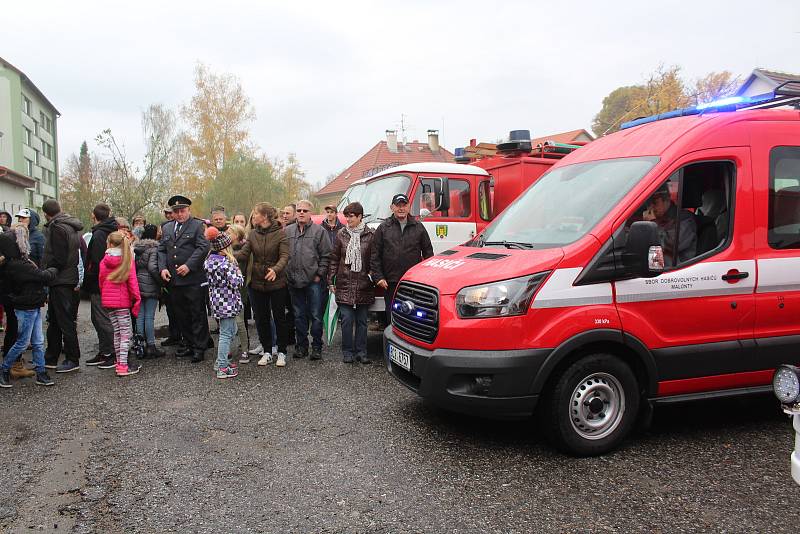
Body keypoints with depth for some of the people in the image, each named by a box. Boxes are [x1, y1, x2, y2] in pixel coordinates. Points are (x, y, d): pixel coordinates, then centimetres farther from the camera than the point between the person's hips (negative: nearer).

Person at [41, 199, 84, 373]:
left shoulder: (57, 228, -15)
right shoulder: (71, 227, 13)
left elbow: (58, 259, -22)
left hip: (60, 281, -10)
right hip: (69, 279, 10)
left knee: (65, 321, -3)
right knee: (54, 320, 17)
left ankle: (73, 360, 4)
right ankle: (51, 358, 27)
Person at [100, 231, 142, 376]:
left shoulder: (104, 261, 1)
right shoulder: (128, 259, -7)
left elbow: (101, 281, 9)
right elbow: (132, 281, -8)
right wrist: (137, 298, -3)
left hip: (108, 301, 3)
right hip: (123, 301, -3)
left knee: (116, 332, 14)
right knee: (125, 333, 0)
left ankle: (120, 362, 20)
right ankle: (123, 365, -4)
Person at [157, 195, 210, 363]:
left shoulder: (198, 225, -2)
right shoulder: (166, 228, 17)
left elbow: (203, 247, -11)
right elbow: (162, 250, 16)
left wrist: (188, 265, -17)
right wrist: (162, 268, 0)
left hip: (193, 279, -6)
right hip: (173, 280, 6)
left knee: (197, 314, 0)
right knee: (181, 315, 13)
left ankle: (200, 347, 7)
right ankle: (188, 344, 24)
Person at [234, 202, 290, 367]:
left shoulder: (280, 233, -10)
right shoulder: (253, 234, 4)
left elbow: (284, 256, -17)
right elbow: (244, 253, -4)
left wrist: (276, 269, -35)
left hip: (276, 283, -4)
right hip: (256, 282, 5)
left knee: (279, 318, 6)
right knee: (260, 318, 11)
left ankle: (282, 352, 20)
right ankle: (266, 352, 25)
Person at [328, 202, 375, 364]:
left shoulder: (370, 235, 1)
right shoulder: (341, 234, 5)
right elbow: (334, 258, 7)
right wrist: (331, 280, 4)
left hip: (363, 285, 0)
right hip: (344, 284, 1)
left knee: (361, 320, 8)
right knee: (347, 319, 0)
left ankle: (361, 351, 17)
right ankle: (347, 351, 12)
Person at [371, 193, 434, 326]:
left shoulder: (418, 227, 9)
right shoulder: (383, 228, 6)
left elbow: (428, 252, 12)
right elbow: (375, 255, 4)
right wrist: (378, 277, -4)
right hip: (391, 282, 0)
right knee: (392, 316, 6)